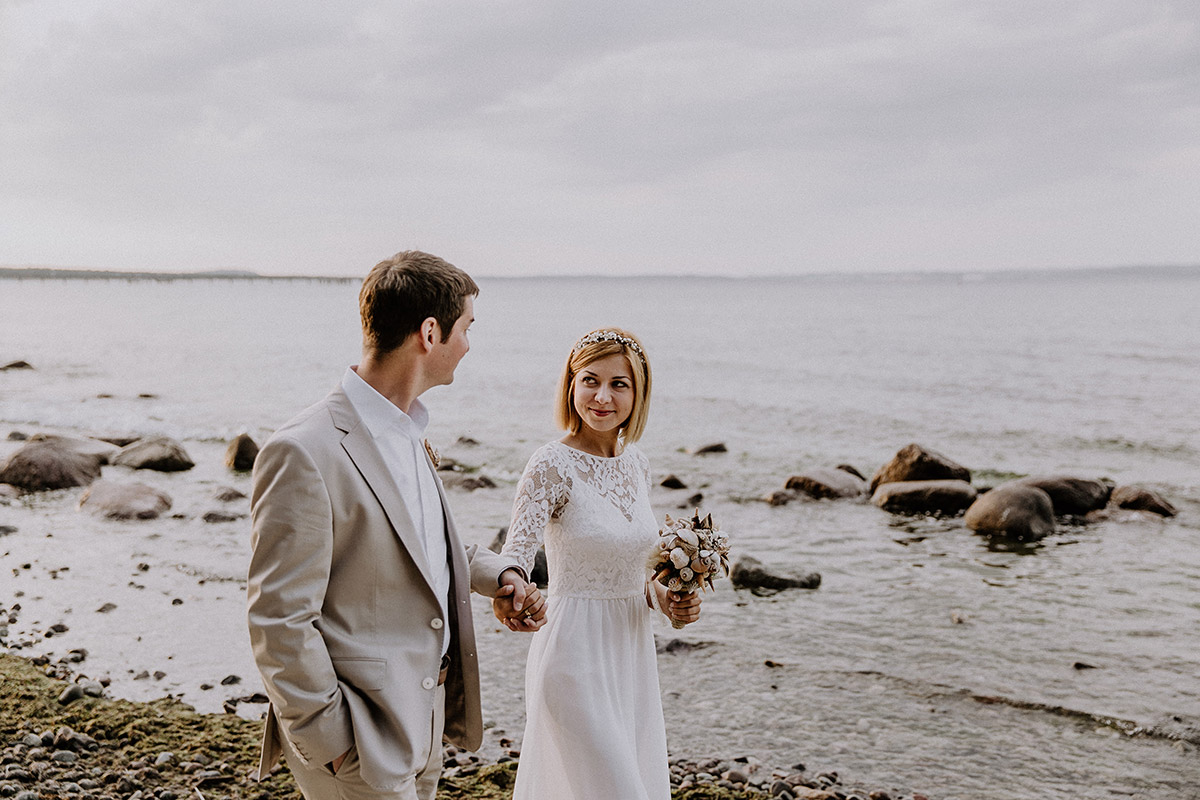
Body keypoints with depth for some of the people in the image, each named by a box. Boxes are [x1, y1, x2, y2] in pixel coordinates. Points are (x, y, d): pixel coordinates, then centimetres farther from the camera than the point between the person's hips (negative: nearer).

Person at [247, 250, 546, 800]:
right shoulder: (305, 452, -22)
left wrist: (498, 573, 4)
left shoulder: (408, 434, 7)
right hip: (358, 746, -8)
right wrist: (331, 743, -14)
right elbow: (277, 622, -19)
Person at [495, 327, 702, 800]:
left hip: (632, 654, 7)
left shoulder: (635, 462, 5)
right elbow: (516, 554, -23)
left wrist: (664, 598, -2)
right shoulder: (553, 465, -15)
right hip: (578, 655, -7)